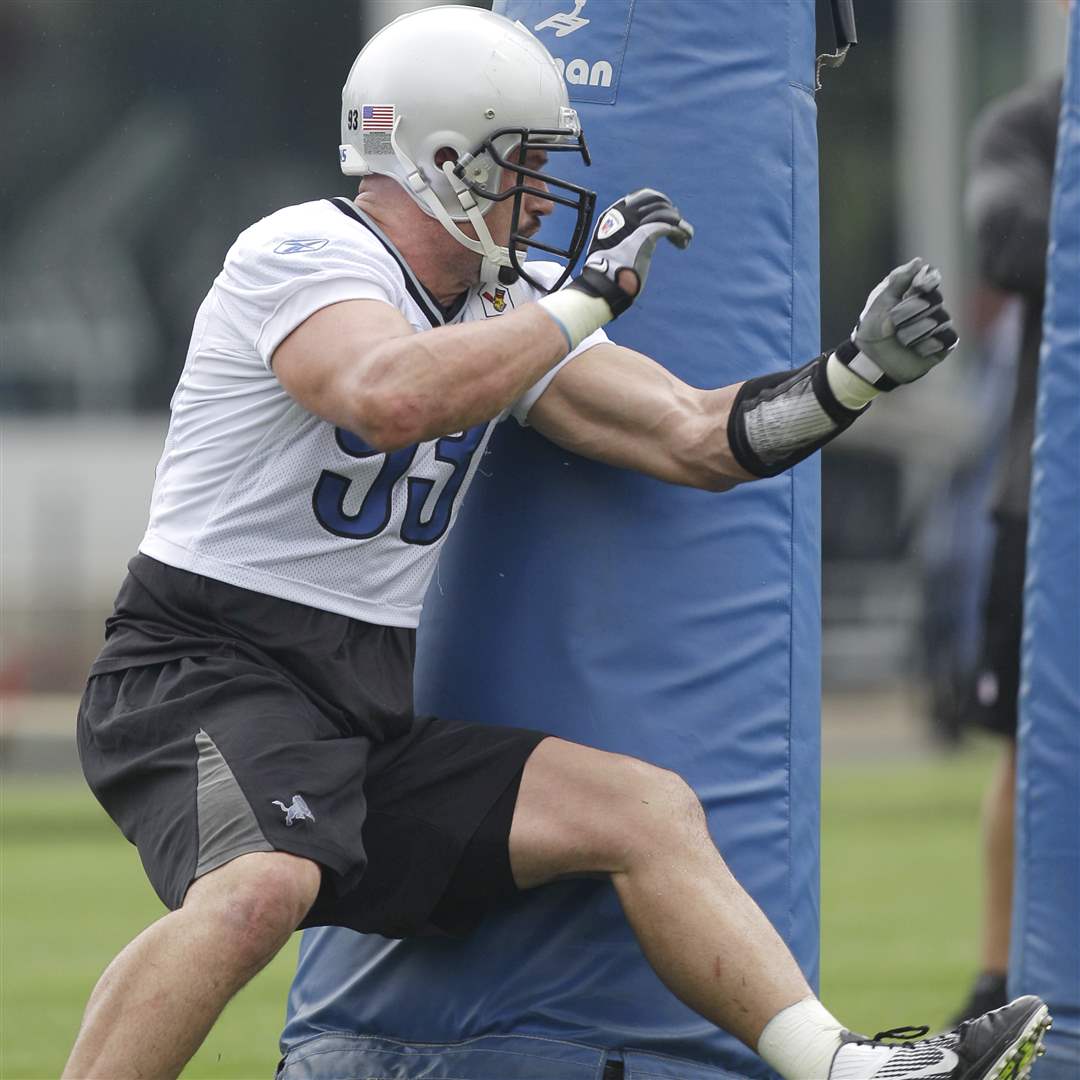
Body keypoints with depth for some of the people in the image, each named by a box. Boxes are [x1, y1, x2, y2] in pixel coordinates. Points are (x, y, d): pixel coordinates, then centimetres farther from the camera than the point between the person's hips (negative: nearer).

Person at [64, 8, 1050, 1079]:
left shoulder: (505, 313, 14)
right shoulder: (306, 255, -12)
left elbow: (695, 439, 13)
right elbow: (393, 400, -33)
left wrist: (859, 370, -2)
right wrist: (587, 297, -24)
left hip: (370, 719, 9)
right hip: (208, 670, -9)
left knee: (644, 811, 2)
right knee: (261, 886, -36)